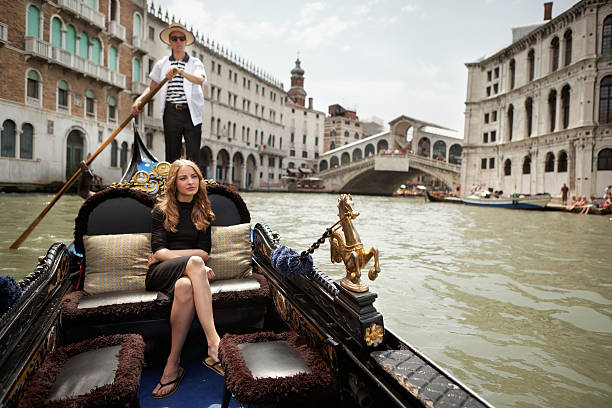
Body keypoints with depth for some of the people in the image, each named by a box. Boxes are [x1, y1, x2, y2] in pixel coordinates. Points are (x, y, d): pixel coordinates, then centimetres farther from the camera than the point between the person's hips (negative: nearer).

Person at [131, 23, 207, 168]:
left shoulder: (195, 63, 7)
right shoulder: (162, 64, 15)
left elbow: (200, 80, -15)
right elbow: (152, 87, 18)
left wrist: (180, 71, -30)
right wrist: (140, 99, 0)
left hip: (191, 113, -2)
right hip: (171, 112, 2)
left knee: (193, 155, -5)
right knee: (172, 154, 3)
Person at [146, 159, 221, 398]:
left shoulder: (203, 213, 17)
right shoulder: (162, 211, 10)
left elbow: (205, 252, 7)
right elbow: (158, 251, -3)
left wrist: (170, 253, -4)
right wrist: (192, 260, -15)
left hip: (187, 273, 2)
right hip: (160, 273, -2)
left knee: (185, 287, -38)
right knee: (194, 263, -37)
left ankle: (172, 366, -32)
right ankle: (214, 344, -43)